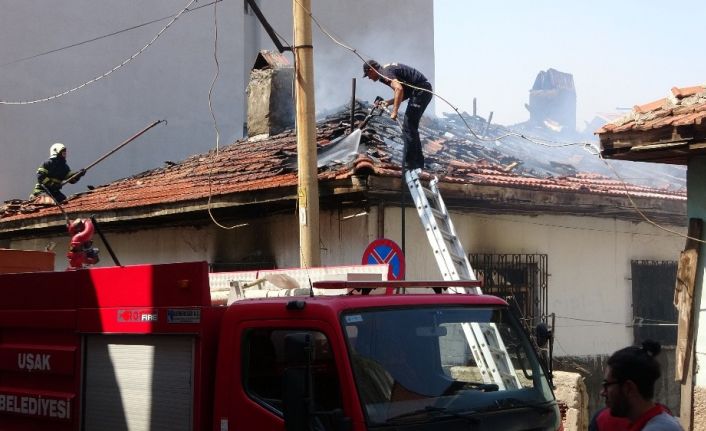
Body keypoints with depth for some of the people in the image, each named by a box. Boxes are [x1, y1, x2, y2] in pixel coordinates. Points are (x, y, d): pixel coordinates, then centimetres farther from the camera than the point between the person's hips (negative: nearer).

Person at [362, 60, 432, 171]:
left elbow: (399, 89, -28)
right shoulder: (388, 69, 21)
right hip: (425, 90, 10)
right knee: (411, 127, 16)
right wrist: (388, 102, 18)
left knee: (408, 128, -8)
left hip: (421, 90, -10)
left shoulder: (384, 73, -10)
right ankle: (418, 163, 21)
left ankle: (410, 165, -8)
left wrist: (394, 111, -25)